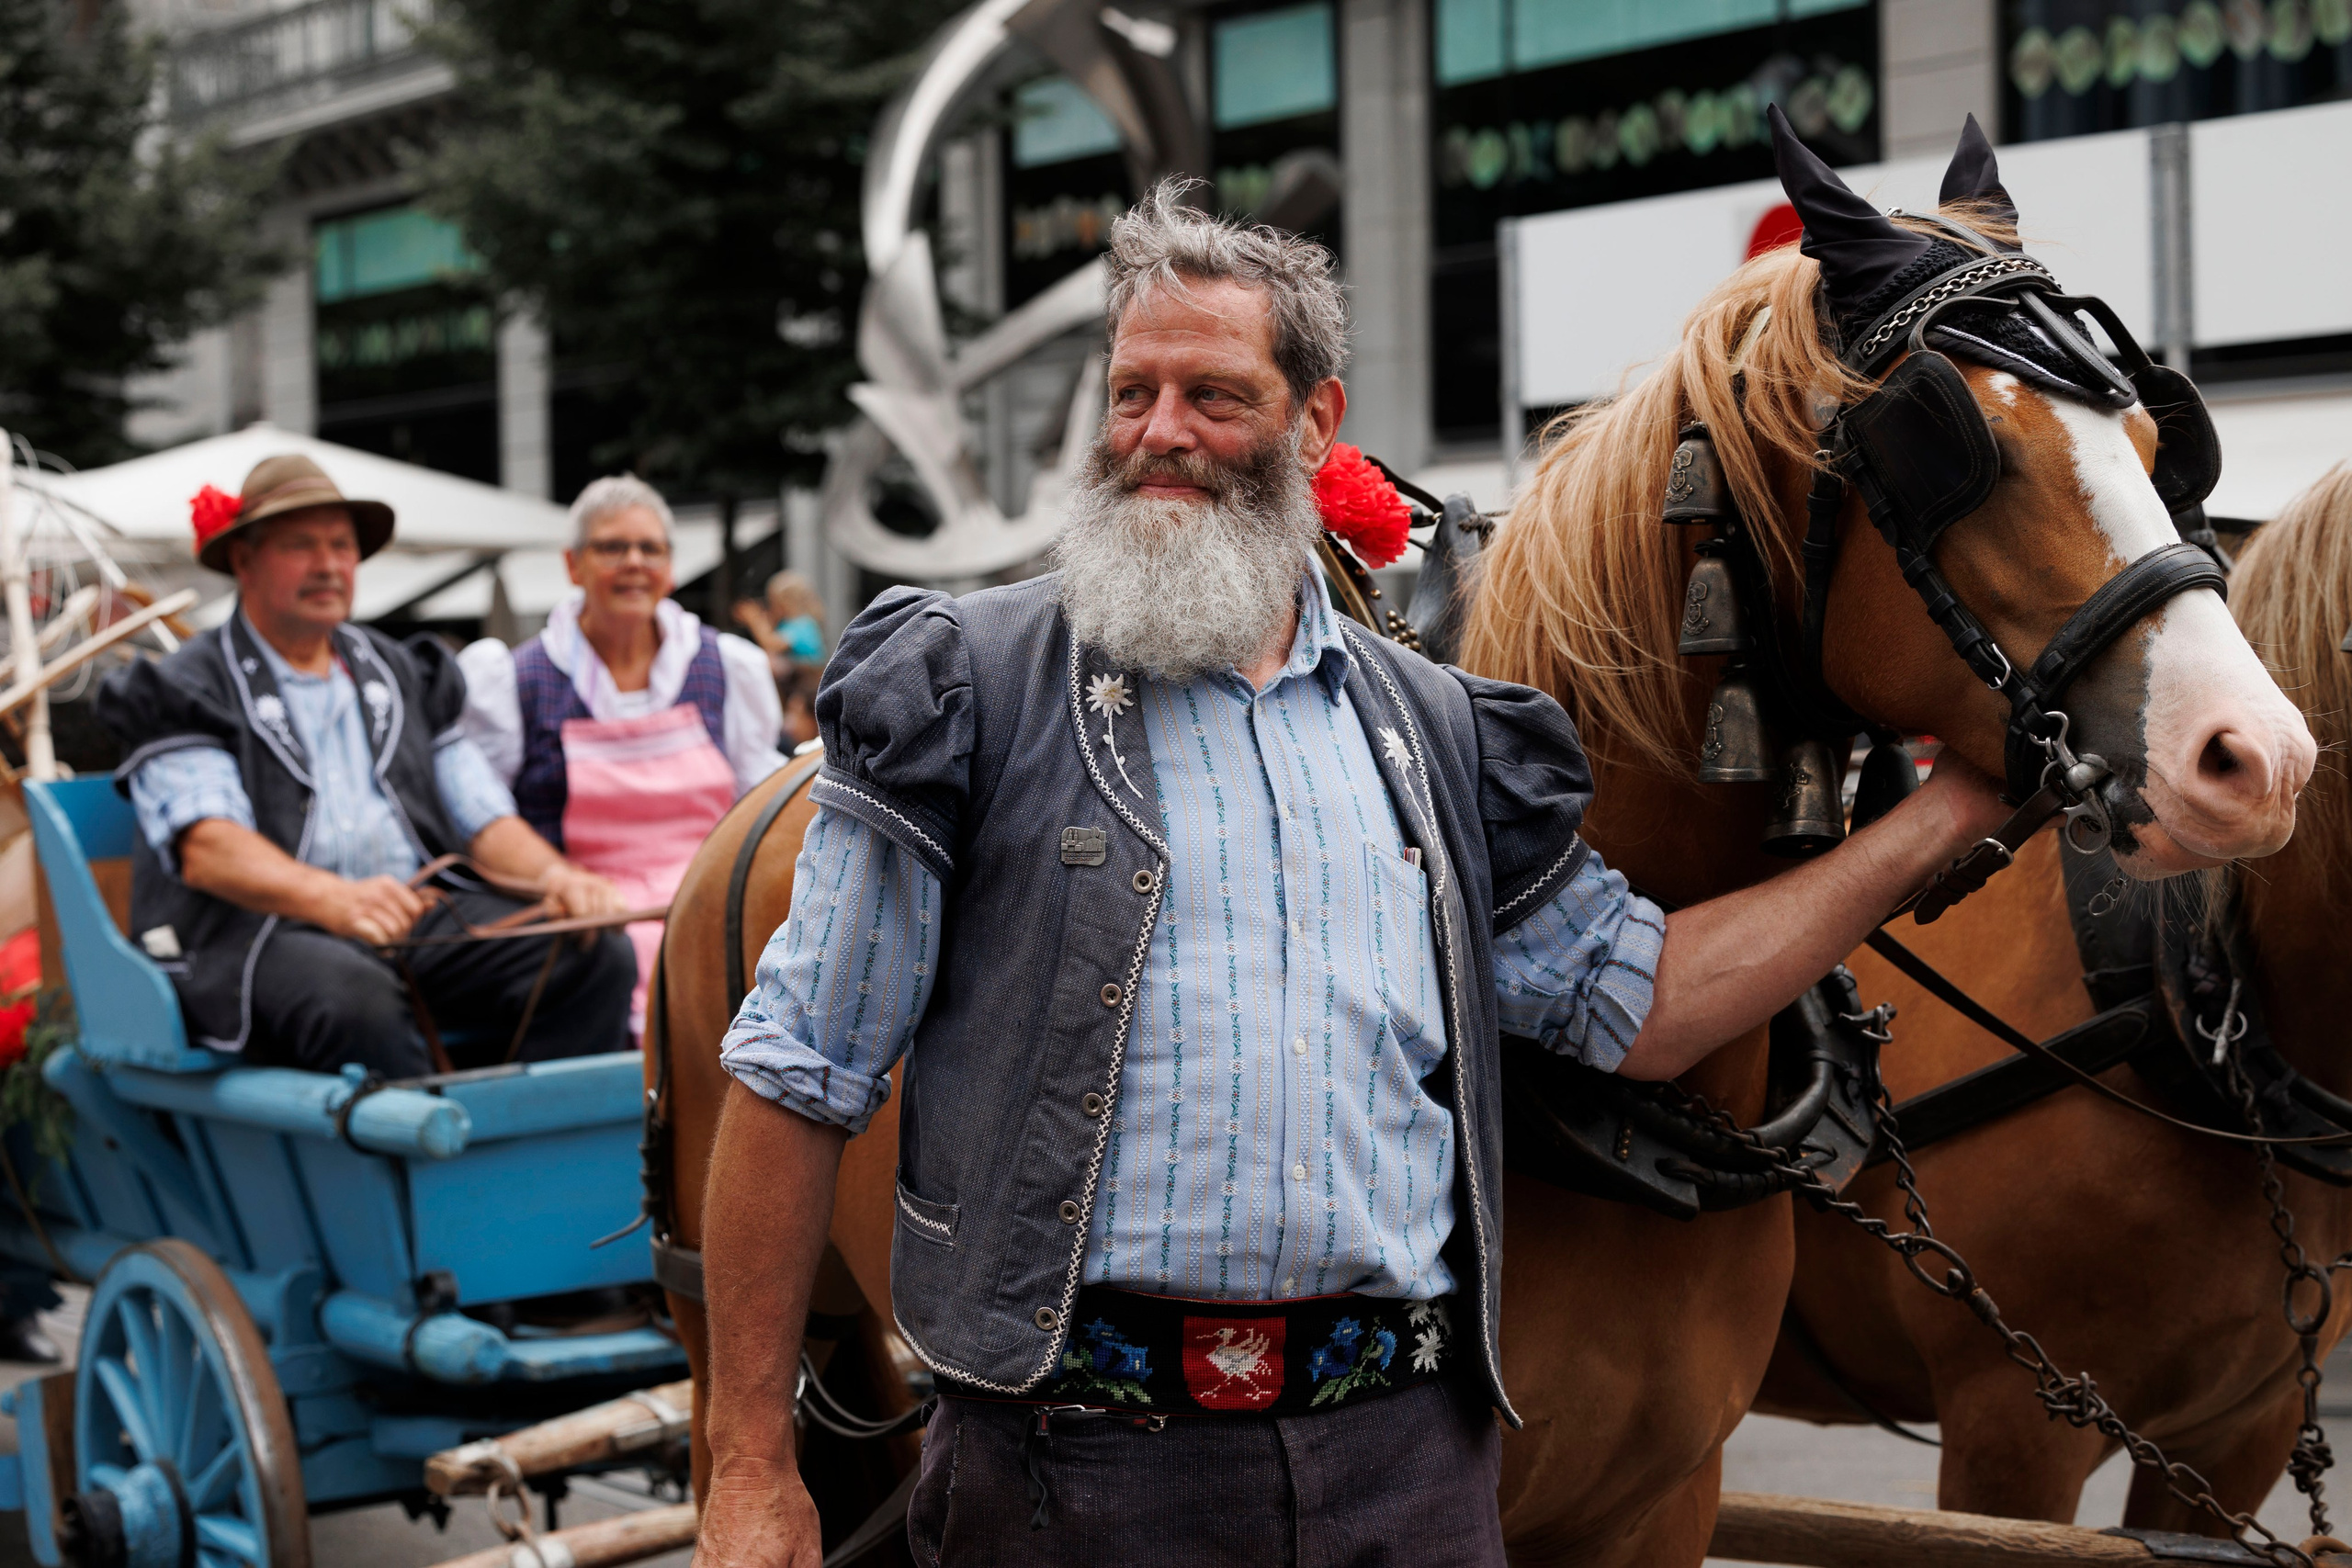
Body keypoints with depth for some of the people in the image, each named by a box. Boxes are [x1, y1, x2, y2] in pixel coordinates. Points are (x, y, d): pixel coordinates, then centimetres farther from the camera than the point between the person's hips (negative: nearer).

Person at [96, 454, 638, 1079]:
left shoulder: (404, 676, 25)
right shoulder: (185, 692, 7)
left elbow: (486, 819, 18)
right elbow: (206, 849, -11)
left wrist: (552, 875, -7)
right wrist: (334, 899, -31)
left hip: (428, 918, 5)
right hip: (267, 929, -5)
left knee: (599, 954, -20)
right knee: (357, 1002, -39)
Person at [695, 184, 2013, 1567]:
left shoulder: (1433, 730, 13)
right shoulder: (967, 691, 0)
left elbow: (1641, 1004, 15)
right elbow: (802, 1078, -2)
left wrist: (1947, 817, 13)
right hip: (1080, 1455, -3)